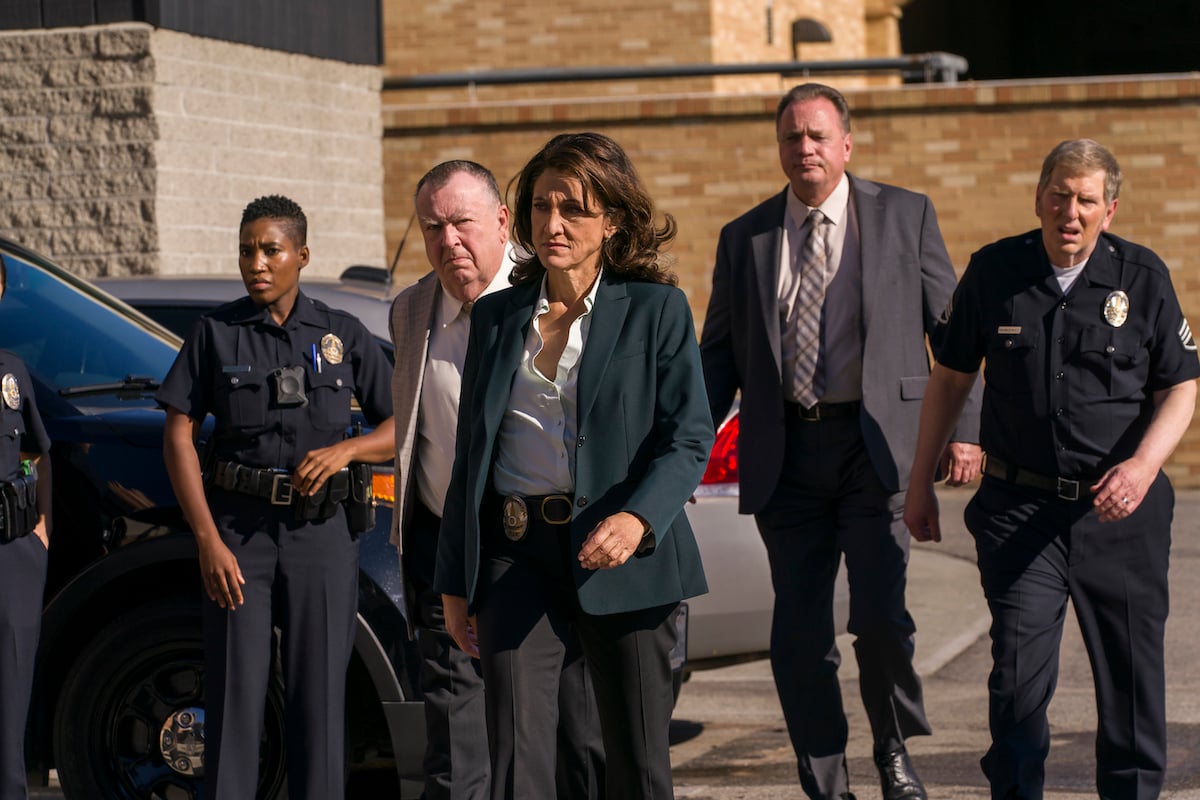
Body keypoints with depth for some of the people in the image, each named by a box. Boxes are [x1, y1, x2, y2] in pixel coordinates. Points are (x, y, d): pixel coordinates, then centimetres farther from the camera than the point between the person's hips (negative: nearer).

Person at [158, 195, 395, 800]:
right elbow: (179, 437, 1)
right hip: (239, 527, -1)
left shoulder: (343, 335, 8)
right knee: (235, 692, -2)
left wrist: (344, 450, -10)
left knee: (319, 694, 2)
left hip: (322, 529, 1)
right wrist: (208, 540, -8)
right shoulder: (216, 332, 5)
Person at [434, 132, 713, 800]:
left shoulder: (658, 310, 1)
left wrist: (637, 518, -24)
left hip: (622, 555, -2)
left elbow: (689, 439, -6)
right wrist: (454, 581, 13)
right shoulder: (497, 317, 12)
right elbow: (471, 456, 15)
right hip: (516, 551, 2)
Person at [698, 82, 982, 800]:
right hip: (786, 454, 3)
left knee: (880, 615, -13)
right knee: (799, 632, 4)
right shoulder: (744, 238, 11)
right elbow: (720, 355, 14)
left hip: (877, 443, -2)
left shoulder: (906, 216, 5)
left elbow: (951, 330, 6)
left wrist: (963, 430, -3)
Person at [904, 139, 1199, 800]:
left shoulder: (1142, 277, 0)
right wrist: (921, 484, 12)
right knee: (1018, 676, -8)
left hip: (1121, 507, 0)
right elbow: (950, 378, 11)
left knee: (1132, 673, 6)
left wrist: (1143, 464, -16)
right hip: (1021, 506, 0)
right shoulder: (994, 272, 2)